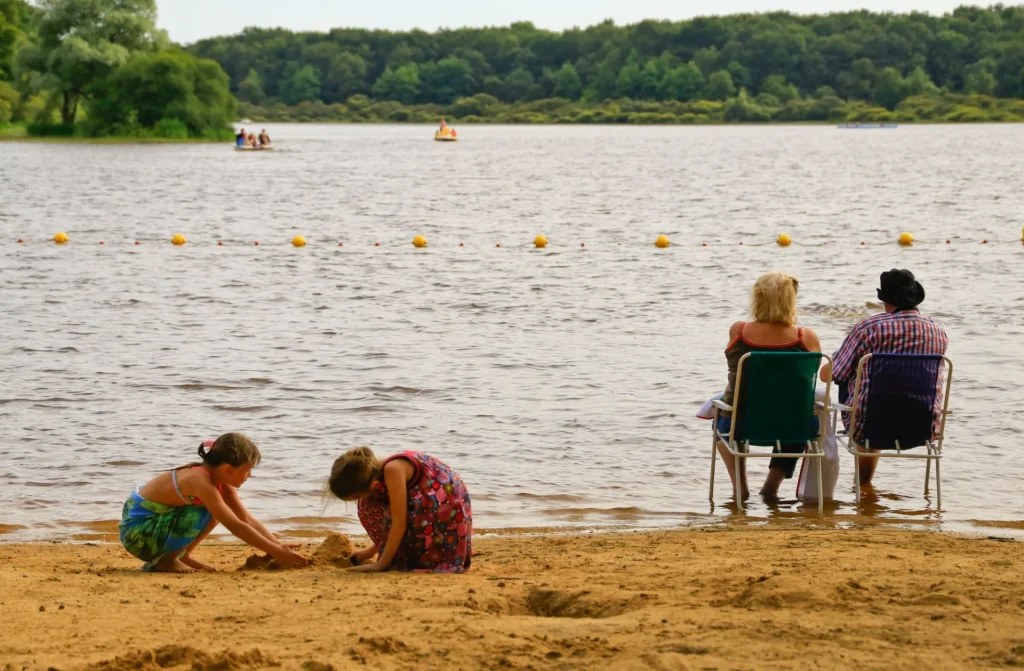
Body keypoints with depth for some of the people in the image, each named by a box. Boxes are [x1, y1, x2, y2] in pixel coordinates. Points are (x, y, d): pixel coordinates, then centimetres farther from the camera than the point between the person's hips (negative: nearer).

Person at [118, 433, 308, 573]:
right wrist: (276, 552, -29)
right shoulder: (201, 481, -28)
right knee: (207, 513, -26)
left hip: (156, 521, 9)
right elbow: (236, 526, -31)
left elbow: (248, 520, 0)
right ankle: (166, 559, -9)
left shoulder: (220, 482, -1)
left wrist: (279, 545, -11)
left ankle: (181, 556, 9)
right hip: (136, 531, -9)